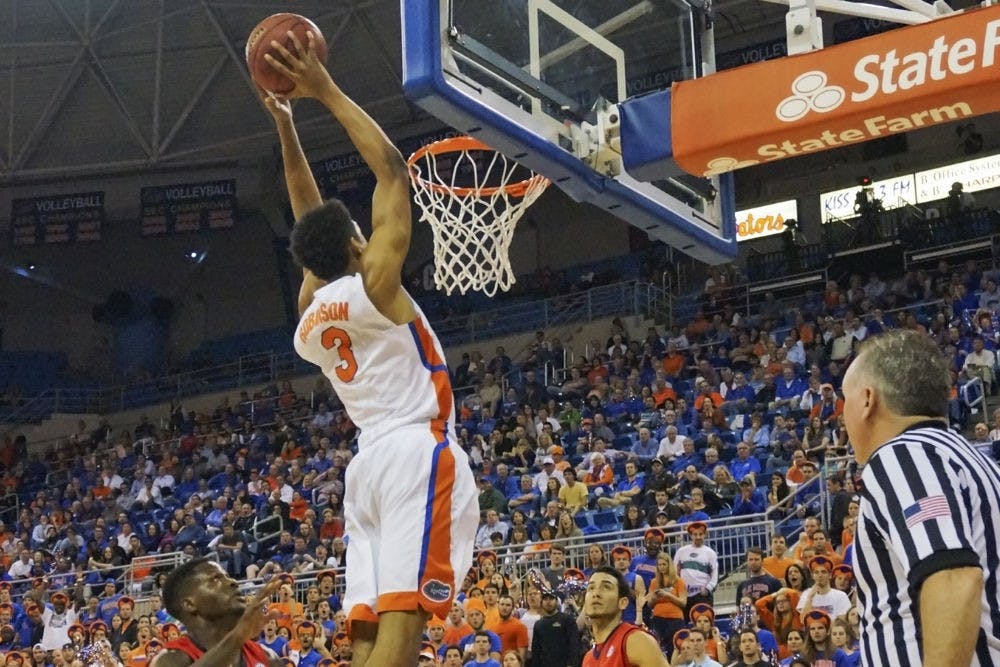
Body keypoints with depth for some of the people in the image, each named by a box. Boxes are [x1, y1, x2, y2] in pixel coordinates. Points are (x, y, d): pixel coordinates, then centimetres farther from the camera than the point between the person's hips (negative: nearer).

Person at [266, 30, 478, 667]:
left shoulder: (309, 312, 17)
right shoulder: (373, 284, -1)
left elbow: (311, 224, 30)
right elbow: (393, 168, 2)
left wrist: (286, 129, 31)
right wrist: (327, 91, 6)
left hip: (370, 462, 8)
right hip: (418, 453, -8)